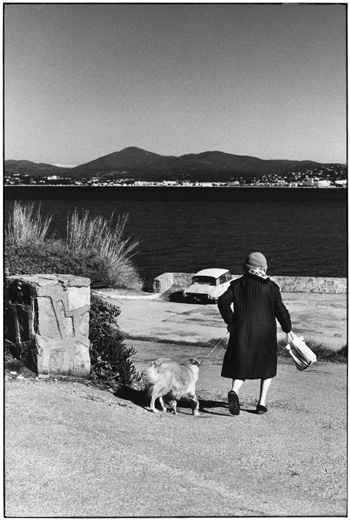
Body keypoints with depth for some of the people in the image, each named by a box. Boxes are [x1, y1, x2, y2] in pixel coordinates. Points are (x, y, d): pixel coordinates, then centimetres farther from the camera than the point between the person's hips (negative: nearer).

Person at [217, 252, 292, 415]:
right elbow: (280, 310, -3)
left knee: (240, 365, 8)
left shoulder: (237, 284, 4)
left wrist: (230, 321, 6)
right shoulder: (271, 286, -1)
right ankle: (262, 403, 11)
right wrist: (288, 329, 8)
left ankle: (234, 391, -22)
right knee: (267, 366, 17)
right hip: (265, 334, -1)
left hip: (241, 333, 1)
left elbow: (222, 301, -4)